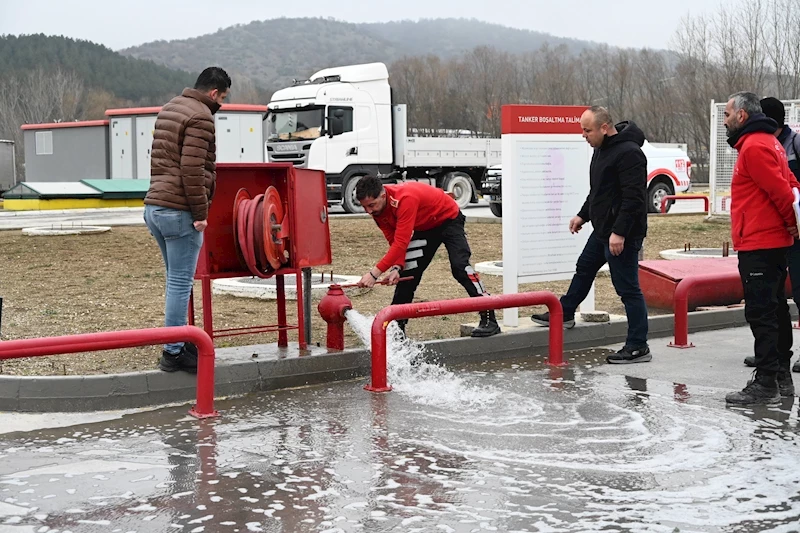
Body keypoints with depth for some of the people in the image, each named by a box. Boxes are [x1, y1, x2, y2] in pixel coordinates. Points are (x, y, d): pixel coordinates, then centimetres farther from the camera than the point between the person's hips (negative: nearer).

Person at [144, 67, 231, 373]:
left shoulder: (169, 109, 19)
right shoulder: (201, 117, -11)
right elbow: (192, 170, -19)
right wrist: (201, 214, -14)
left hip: (154, 207, 10)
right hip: (179, 211, -10)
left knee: (176, 280, 17)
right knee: (180, 284, -4)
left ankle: (178, 343, 24)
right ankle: (173, 353, -1)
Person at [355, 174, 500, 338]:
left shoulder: (405, 199, -40)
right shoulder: (378, 207, -15)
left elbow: (401, 243, -43)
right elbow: (393, 242, -11)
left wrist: (374, 273, -45)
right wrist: (397, 267, -30)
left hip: (449, 219, -8)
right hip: (424, 228, 8)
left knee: (459, 266, -22)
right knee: (407, 273, 2)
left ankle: (489, 319, -18)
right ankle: (397, 325, 10)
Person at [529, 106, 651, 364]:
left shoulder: (628, 153, -21)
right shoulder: (602, 149, 12)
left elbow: (634, 197, -26)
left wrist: (619, 232, -28)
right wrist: (583, 215, 22)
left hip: (623, 235, -11)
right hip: (602, 230, 11)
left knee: (628, 289, -6)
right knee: (584, 269, 25)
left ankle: (638, 347, 1)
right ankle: (564, 314, 45)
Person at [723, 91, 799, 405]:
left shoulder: (754, 147, -15)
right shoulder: (768, 142, 18)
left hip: (758, 245, -11)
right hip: (774, 241, 11)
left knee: (761, 312, -9)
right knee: (774, 309, 14)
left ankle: (766, 384, -9)